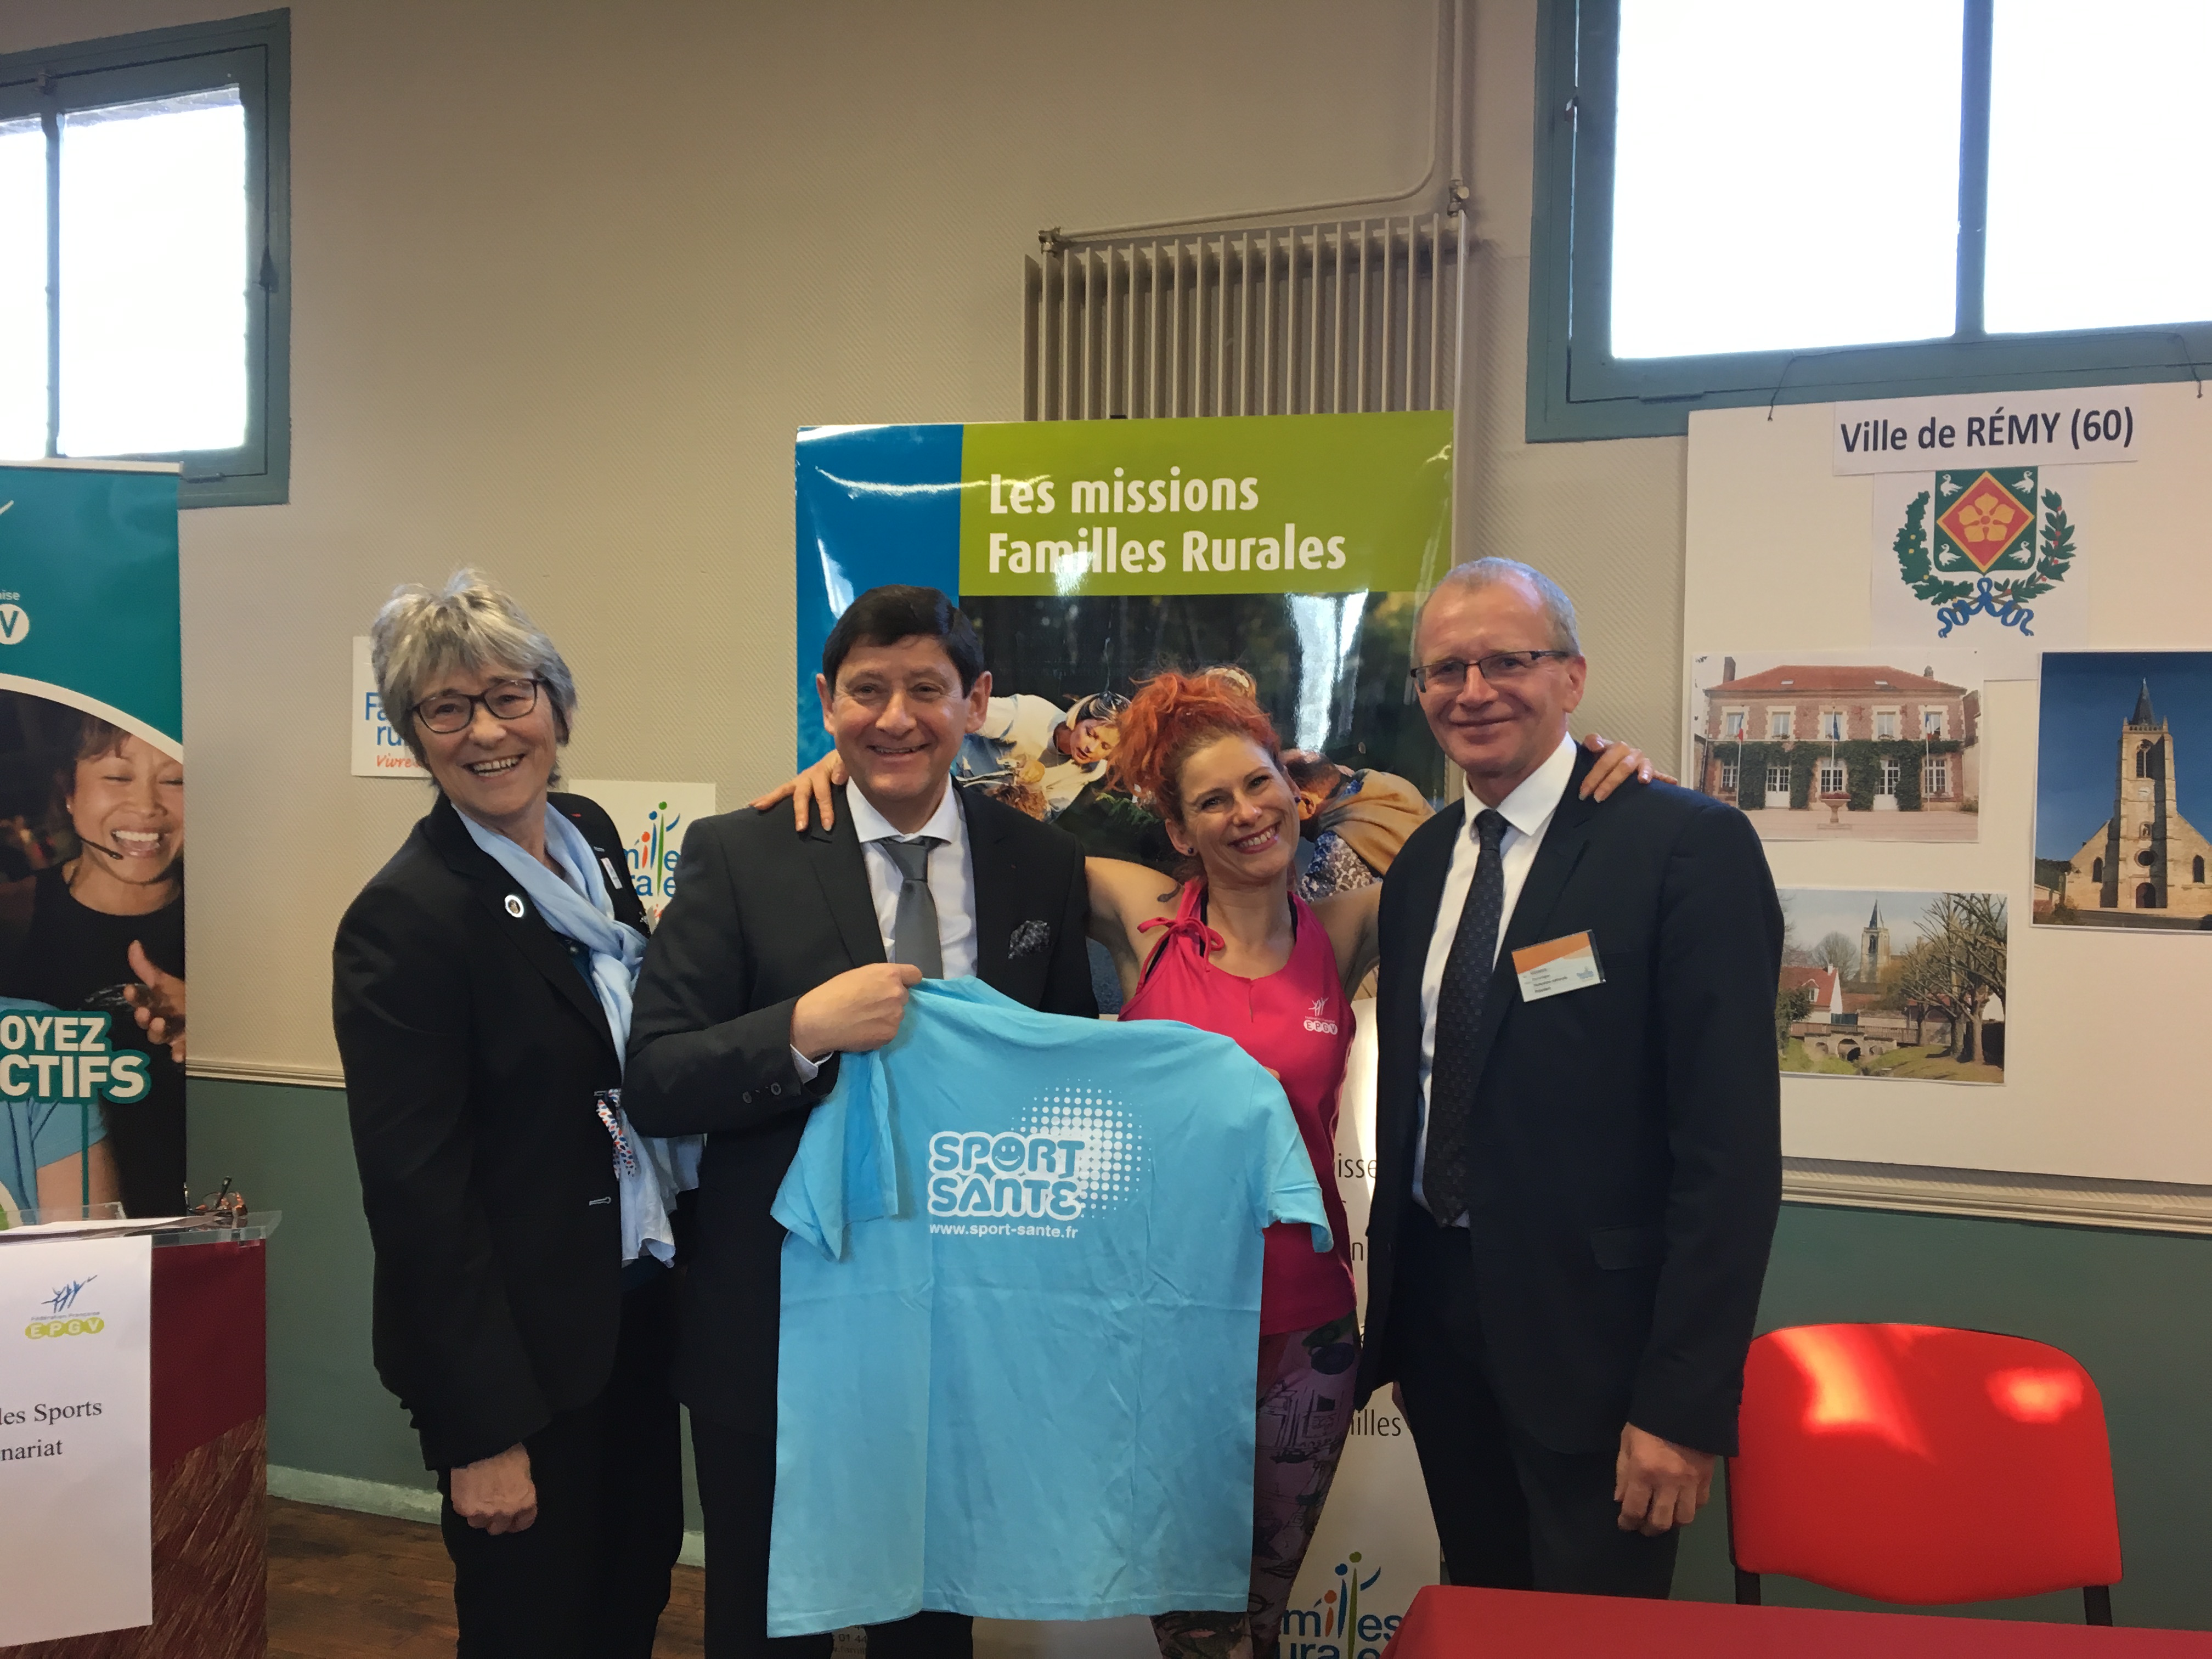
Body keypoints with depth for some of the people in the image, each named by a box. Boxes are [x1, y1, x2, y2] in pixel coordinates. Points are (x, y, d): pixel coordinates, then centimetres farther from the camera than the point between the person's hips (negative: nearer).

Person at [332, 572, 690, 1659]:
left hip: (638, 1309, 7)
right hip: (520, 1351, -7)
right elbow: (416, 1193, -18)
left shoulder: (592, 839, 3)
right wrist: (483, 1431, -17)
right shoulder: (403, 918, -19)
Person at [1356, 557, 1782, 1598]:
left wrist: (1683, 1402, -19)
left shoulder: (1689, 845, -14)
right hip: (1435, 1310, 6)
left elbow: (1732, 1147, -17)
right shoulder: (1420, 863, 8)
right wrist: (1396, 1326, 12)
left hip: (1591, 1334, -6)